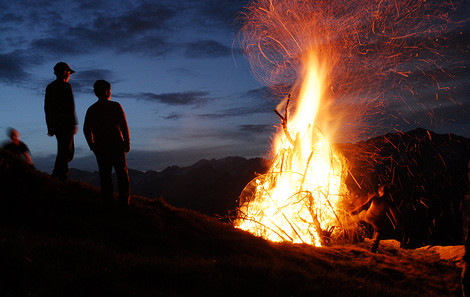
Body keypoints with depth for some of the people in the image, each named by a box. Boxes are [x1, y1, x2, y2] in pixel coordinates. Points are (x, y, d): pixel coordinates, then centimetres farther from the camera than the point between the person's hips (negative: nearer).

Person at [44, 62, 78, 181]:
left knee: (65, 149, 17)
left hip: (55, 123, 8)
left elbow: (46, 107, 15)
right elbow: (70, 106, -14)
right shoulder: (66, 86, -7)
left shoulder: (49, 87, 15)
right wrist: (73, 124, -13)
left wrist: (50, 127, 18)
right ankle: (59, 176, -7)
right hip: (66, 122, -8)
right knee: (65, 151, -4)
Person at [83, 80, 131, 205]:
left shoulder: (91, 110, 3)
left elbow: (86, 130, 6)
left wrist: (92, 145, 15)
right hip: (117, 145, -2)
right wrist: (127, 143, 0)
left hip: (100, 147, 3)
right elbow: (124, 126, -8)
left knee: (104, 174, 9)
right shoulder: (115, 106, -6)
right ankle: (124, 200, 8)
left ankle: (107, 200, 10)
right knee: (122, 173, 6)